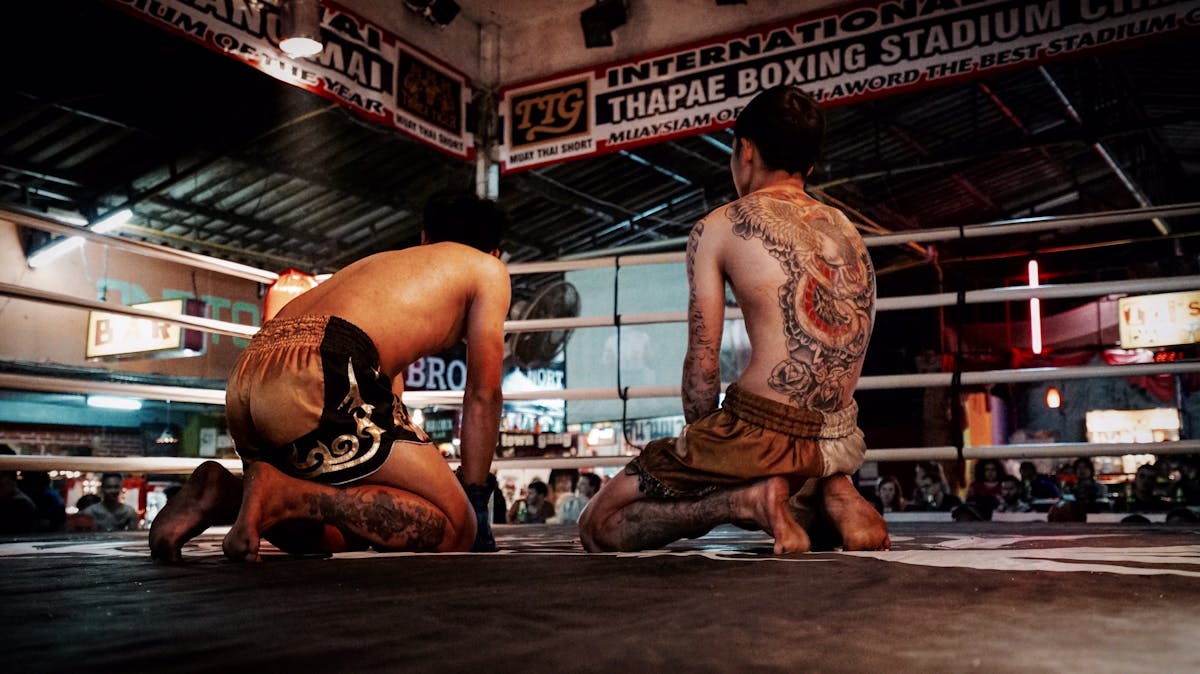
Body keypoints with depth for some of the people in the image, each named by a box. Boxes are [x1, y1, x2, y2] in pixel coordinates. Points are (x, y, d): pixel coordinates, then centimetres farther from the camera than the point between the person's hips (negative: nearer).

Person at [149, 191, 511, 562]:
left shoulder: (380, 260, 40)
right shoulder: (487, 268, 20)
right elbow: (483, 394, 16)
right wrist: (474, 498, 21)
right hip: (319, 375, -8)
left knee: (343, 534, 23)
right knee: (455, 528, -2)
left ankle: (227, 493, -1)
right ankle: (284, 493, -17)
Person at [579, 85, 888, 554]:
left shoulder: (719, 227, -2)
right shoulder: (847, 230, 16)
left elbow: (702, 364, -6)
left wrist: (701, 443, 8)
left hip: (762, 433, -6)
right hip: (842, 442, 7)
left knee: (598, 528, 7)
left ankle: (748, 498, -11)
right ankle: (830, 494, 7)